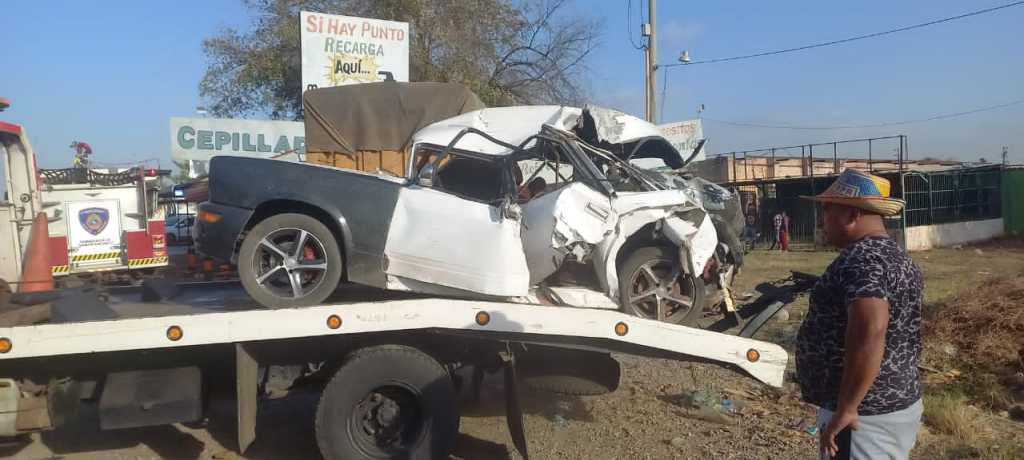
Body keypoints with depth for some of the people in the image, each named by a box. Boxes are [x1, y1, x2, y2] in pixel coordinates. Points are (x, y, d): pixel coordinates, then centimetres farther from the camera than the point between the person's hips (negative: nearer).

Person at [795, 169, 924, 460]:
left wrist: (846, 408, -29)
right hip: (896, 404, 10)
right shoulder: (894, 256, 11)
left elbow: (869, 335, -34)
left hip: (866, 415, -10)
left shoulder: (862, 260, -21)